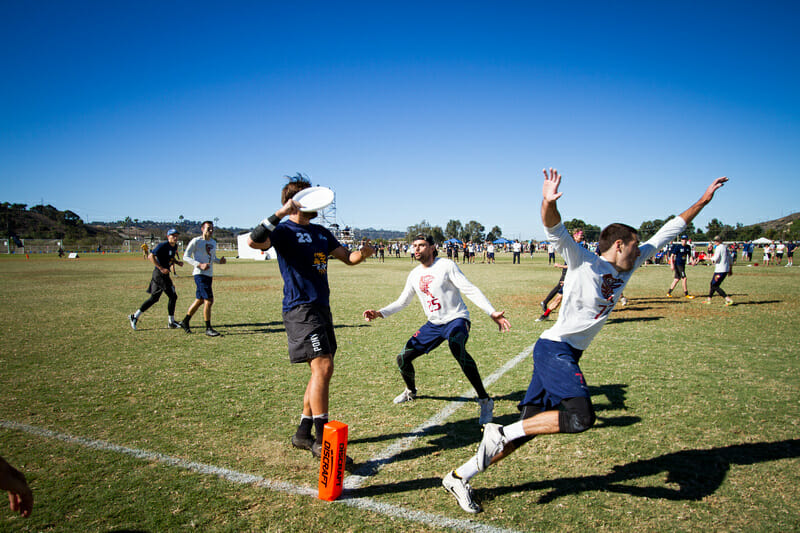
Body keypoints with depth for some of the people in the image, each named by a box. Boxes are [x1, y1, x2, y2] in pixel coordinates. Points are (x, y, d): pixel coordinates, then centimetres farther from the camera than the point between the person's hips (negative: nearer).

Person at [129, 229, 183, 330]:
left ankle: (135, 316, 22)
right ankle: (171, 322, 6)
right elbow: (150, 256, -21)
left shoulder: (174, 247, 12)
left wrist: (177, 262, 8)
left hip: (165, 274, 9)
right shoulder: (163, 246, -15)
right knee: (173, 296, -5)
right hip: (160, 273, -9)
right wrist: (161, 268, -24)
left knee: (154, 298, 14)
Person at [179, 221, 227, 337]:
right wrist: (200, 265, -19)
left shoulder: (213, 242, 16)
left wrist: (220, 261, 3)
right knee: (209, 300, -12)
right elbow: (186, 256, -7)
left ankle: (185, 321, 32)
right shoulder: (196, 241, -6)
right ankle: (208, 328, -3)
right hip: (200, 275, -8)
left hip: (209, 275, 8)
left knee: (199, 300, 16)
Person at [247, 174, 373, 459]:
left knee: (321, 372, 11)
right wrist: (280, 213, -28)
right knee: (323, 366, -17)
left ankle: (303, 433, 23)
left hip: (321, 307, 9)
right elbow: (253, 241, -24)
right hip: (300, 308, -8)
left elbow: (347, 257, 20)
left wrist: (363, 253, -1)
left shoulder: (321, 232, 18)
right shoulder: (284, 230, -5)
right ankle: (322, 440, -10)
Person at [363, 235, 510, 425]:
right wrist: (380, 313, 0)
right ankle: (411, 391, 34)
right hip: (433, 324, 6)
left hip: (456, 319, -6)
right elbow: (402, 302, 16)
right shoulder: (414, 275, 7)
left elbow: (471, 290, -15)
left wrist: (492, 312, -26)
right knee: (403, 358, 0)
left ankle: (485, 400, -29)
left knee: (457, 347, -39)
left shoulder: (446, 266, -11)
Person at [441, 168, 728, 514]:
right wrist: (549, 203, -42)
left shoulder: (627, 268, 16)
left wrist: (703, 200, 23)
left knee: (528, 428, 5)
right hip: (555, 348, -8)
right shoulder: (583, 261, -5)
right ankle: (500, 433, -12)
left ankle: (459, 477, 12)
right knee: (581, 417, -26)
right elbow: (555, 230, -21)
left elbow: (667, 233, 21)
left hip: (567, 356, 8)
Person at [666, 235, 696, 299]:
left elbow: (689, 255, 18)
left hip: (683, 265, 7)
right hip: (677, 264, -7)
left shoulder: (688, 247, 6)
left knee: (677, 279, 9)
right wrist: (672, 264, -21)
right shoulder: (677, 247, -13)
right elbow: (672, 255, -13)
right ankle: (686, 294, -1)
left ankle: (669, 292, 16)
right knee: (684, 278, -9)